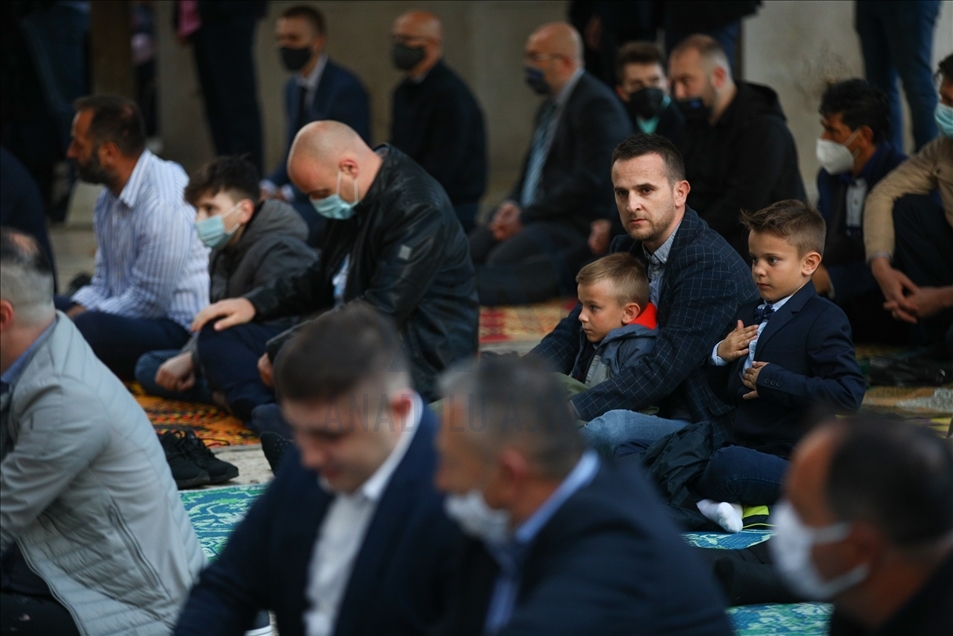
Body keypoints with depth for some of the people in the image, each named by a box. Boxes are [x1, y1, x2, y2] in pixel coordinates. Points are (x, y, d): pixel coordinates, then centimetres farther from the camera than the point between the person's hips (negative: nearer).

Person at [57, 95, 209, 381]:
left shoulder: (164, 205, -22)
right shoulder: (110, 196, 10)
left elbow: (147, 302, -20)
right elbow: (103, 284, 14)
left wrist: (76, 320, -14)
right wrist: (70, 315, -5)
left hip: (178, 328, -10)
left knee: (86, 330, -36)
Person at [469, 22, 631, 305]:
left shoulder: (596, 104, -14)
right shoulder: (551, 104, 17)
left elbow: (587, 183, -20)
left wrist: (526, 217, -16)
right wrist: (514, 203, 4)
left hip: (581, 221, -10)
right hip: (535, 213, 10)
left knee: (499, 263, -29)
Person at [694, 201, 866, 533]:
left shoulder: (825, 320, -9)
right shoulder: (748, 315, 17)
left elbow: (849, 394, -22)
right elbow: (726, 391, 23)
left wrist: (772, 381, -20)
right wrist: (720, 355, 0)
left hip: (791, 461, -8)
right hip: (744, 446, 8)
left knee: (728, 465, -34)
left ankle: (705, 502, -6)